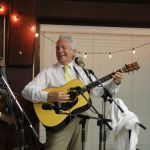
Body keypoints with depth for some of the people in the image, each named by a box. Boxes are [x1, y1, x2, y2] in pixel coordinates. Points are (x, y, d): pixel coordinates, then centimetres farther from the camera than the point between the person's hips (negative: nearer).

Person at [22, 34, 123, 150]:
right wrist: (49, 96, -21)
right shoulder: (48, 73, 3)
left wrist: (115, 83, -2)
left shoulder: (82, 72, 15)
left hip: (81, 120, 4)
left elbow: (99, 90, 15)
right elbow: (27, 90, -7)